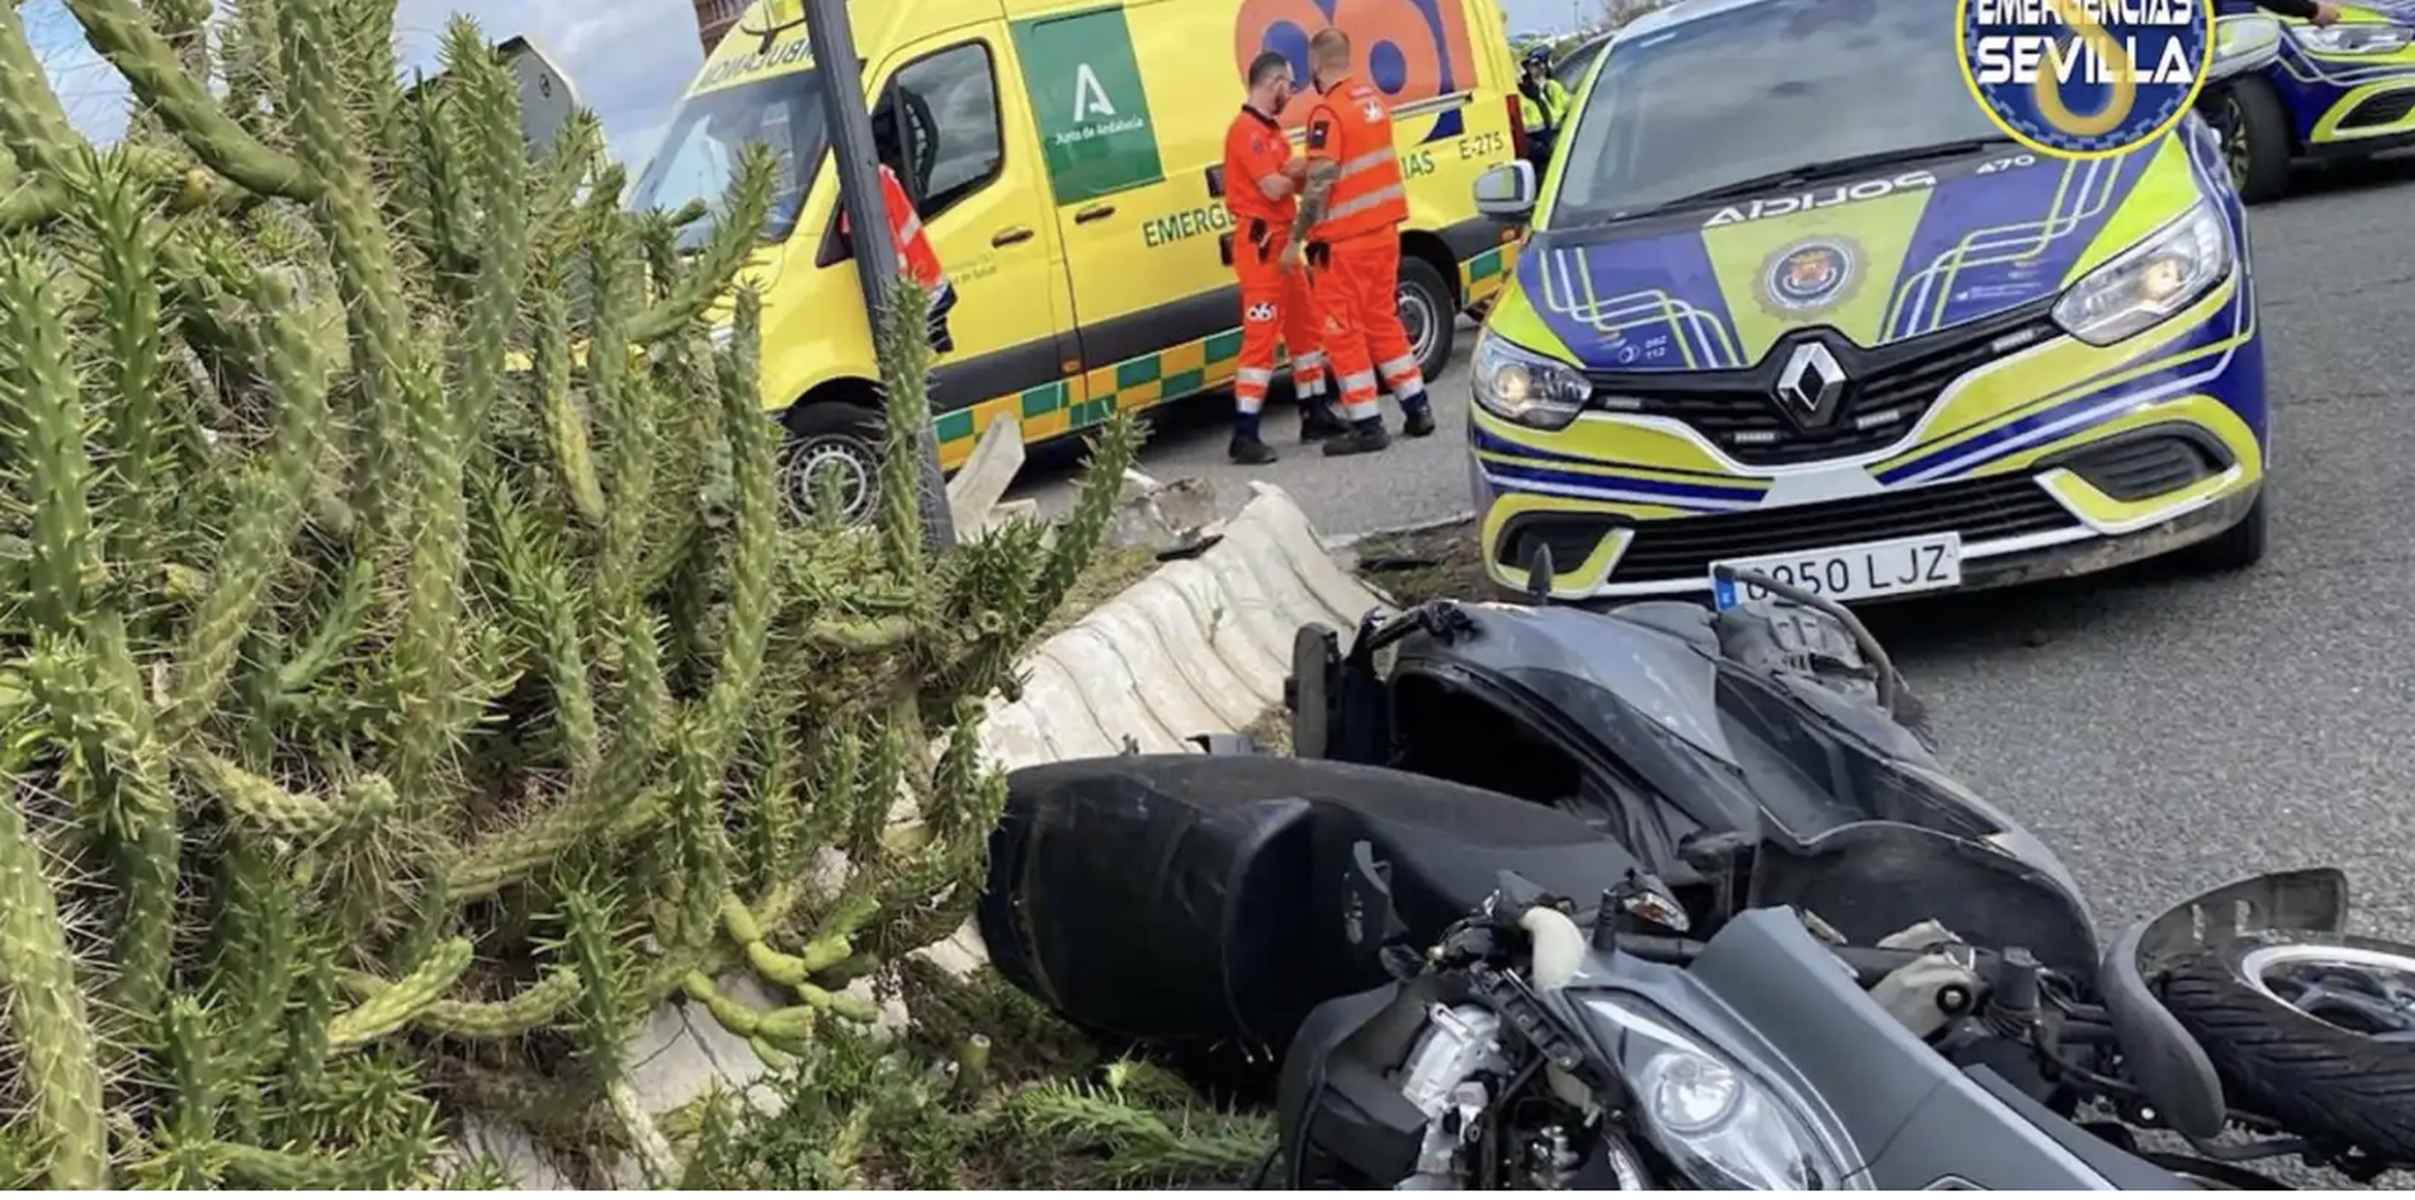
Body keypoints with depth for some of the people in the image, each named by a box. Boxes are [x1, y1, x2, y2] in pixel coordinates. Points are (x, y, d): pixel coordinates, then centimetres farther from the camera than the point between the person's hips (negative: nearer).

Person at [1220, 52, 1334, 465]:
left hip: (1282, 241, 10)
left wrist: (1299, 170, -6)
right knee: (1261, 338, -13)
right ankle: (1244, 436, -13)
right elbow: (1274, 188, -22)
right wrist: (1300, 171, -3)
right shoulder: (1247, 131, -15)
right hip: (1260, 244, -10)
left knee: (1304, 327, 17)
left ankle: (1314, 415, 28)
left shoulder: (1271, 129, 17)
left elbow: (1291, 178, 15)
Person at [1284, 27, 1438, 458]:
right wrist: (1305, 170, 26)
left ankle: (1367, 426, 2)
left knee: (1343, 330, 1)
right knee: (1382, 320, 19)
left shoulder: (1328, 112, -18)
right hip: (1382, 228, 8)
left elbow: (1320, 185, -22)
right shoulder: (1374, 99, 8)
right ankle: (1418, 410, 22)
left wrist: (1296, 240, -15)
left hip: (1344, 240, -8)